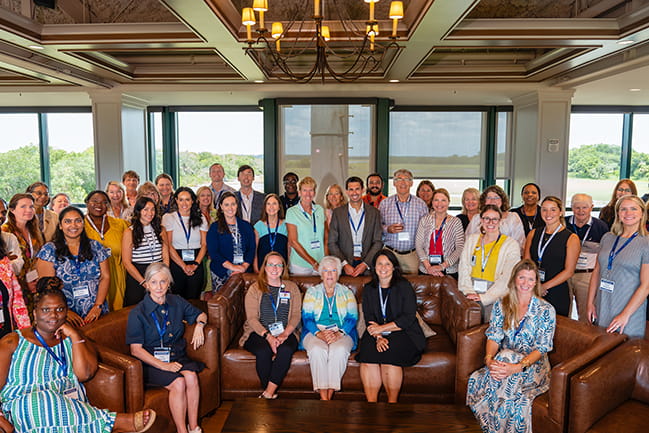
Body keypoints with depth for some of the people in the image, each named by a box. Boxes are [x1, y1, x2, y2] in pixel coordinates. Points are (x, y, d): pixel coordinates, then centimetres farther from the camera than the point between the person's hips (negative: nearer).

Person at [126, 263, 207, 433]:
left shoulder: (177, 302, 6)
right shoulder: (137, 313, -6)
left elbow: (201, 315, 21)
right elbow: (136, 349, -9)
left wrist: (200, 325, -4)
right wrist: (163, 365, -19)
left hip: (177, 357, 3)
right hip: (151, 362, -3)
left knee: (191, 376, -28)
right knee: (178, 382, -30)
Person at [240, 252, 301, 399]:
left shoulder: (292, 288, 12)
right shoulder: (255, 289, 7)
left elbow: (296, 316, 5)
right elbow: (252, 318, -3)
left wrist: (284, 334, -14)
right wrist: (268, 336, -18)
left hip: (285, 333, 1)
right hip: (259, 333, -1)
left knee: (286, 349, -32)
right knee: (263, 351, -33)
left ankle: (268, 393, -23)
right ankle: (271, 394, -15)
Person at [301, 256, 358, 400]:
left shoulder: (347, 293, 14)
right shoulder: (312, 292, 14)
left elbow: (352, 318, 3)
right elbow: (306, 318, 3)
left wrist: (338, 334, -16)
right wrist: (319, 334, -16)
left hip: (342, 333, 0)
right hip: (315, 332, 0)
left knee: (339, 350, -33)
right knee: (317, 350, -33)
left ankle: (330, 395, -25)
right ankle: (323, 396, -27)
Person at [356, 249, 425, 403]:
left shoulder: (404, 286, 0)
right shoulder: (368, 289, 12)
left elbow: (408, 318, -8)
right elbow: (369, 317, 4)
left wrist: (382, 328, -15)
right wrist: (378, 337, -15)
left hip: (403, 333, -3)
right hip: (377, 333, 3)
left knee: (390, 355, -31)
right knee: (367, 356, -27)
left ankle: (392, 402, -15)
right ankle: (371, 402, -21)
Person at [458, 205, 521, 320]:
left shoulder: (511, 244, 2)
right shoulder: (472, 239, 13)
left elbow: (507, 278, -6)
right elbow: (464, 268, 5)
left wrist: (484, 297, -13)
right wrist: (469, 292, -9)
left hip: (494, 299, -2)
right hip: (470, 298, 2)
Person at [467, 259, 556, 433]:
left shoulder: (546, 310, -3)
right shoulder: (501, 305, 7)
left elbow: (541, 348, -11)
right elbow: (494, 337, 0)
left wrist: (518, 366, -28)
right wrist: (489, 358, -23)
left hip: (533, 365, -2)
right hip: (504, 360, 3)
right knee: (476, 379, -32)